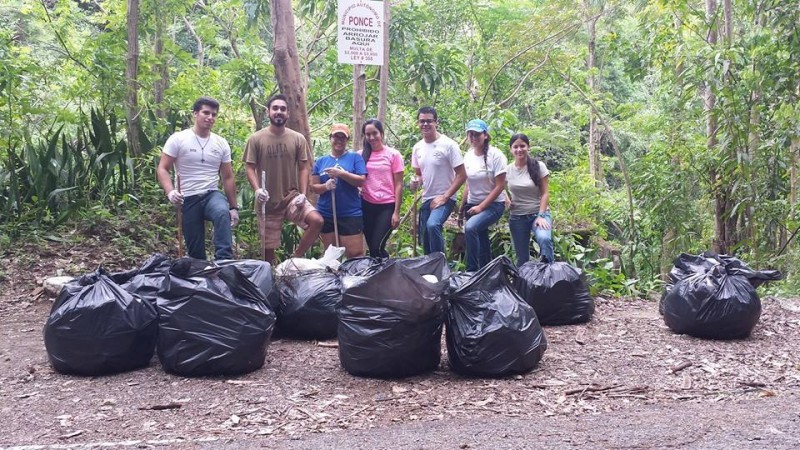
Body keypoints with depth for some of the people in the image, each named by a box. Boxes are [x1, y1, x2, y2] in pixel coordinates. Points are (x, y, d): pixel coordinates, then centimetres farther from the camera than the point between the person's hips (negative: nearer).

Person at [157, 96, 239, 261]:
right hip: (188, 199, -1)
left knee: (222, 213, -35)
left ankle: (224, 260, -38)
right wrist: (170, 191, -24)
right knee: (195, 251, -1)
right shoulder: (178, 139, -3)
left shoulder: (221, 143, 7)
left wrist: (234, 207, 8)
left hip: (212, 195, 1)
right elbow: (162, 169, -5)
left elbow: (228, 177, 11)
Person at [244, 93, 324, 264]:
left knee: (317, 221, -25)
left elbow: (304, 168, 2)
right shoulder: (256, 139, -2)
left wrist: (303, 193, -10)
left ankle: (296, 258, -8)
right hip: (268, 202, -1)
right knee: (268, 246, 6)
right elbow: (250, 168, -2)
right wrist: (257, 189, -20)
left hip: (292, 196, 1)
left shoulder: (298, 139, 1)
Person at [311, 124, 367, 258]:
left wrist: (341, 173, -18)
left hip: (350, 214, -4)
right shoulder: (321, 161, 11)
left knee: (355, 254, -8)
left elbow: (361, 181, -8)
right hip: (326, 214, 4)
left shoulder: (355, 157, 3)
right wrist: (326, 186, -13)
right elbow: (314, 186, 8)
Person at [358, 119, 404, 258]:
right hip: (367, 205, 4)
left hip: (387, 206, -4)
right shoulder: (361, 155, 6)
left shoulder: (393, 154, -3)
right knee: (371, 247, 9)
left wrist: (396, 212, -7)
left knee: (377, 247, -11)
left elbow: (399, 185, -3)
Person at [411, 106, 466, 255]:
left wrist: (444, 197, -18)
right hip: (426, 199, 7)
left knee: (433, 225, -32)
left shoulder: (448, 145, -12)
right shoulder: (417, 148, 6)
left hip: (444, 199, -7)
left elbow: (461, 175, -12)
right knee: (426, 241, 10)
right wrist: (415, 182, -5)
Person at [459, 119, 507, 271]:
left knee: (470, 227, -29)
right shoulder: (468, 156, 4)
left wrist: (481, 207, -17)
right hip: (473, 205, 6)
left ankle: (472, 270, -23)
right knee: (481, 241, 10)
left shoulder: (495, 155, -12)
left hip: (493, 204, -6)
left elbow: (500, 186, -14)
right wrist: (462, 208, 10)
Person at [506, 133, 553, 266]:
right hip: (517, 217, 3)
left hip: (538, 213, -2)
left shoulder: (538, 166, -6)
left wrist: (541, 215, -15)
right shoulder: (508, 169, 1)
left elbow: (545, 193, -6)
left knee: (544, 239, -32)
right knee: (522, 257, 4)